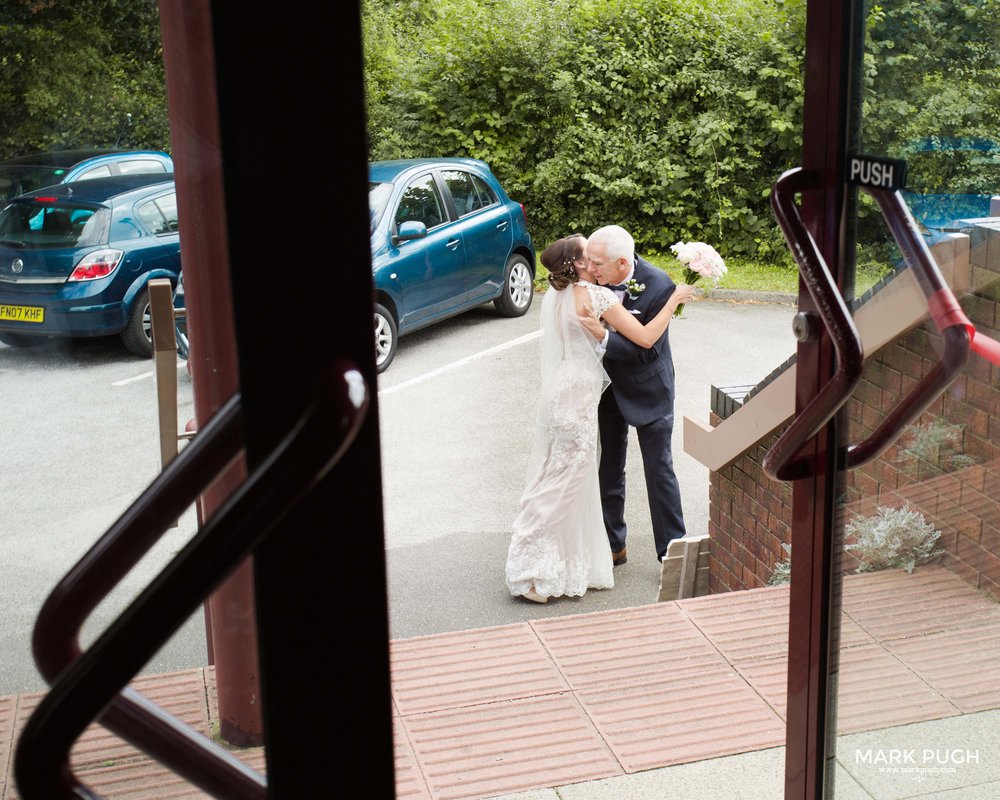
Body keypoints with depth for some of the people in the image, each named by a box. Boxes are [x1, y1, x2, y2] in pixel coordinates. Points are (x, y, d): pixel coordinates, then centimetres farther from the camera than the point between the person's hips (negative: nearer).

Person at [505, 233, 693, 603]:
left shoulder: (555, 293, 8)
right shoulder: (597, 296, -16)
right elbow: (646, 337, -17)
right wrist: (675, 299, -7)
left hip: (557, 390, 9)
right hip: (577, 397, -9)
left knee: (555, 480, 16)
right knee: (565, 483, -2)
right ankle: (531, 574, 2)